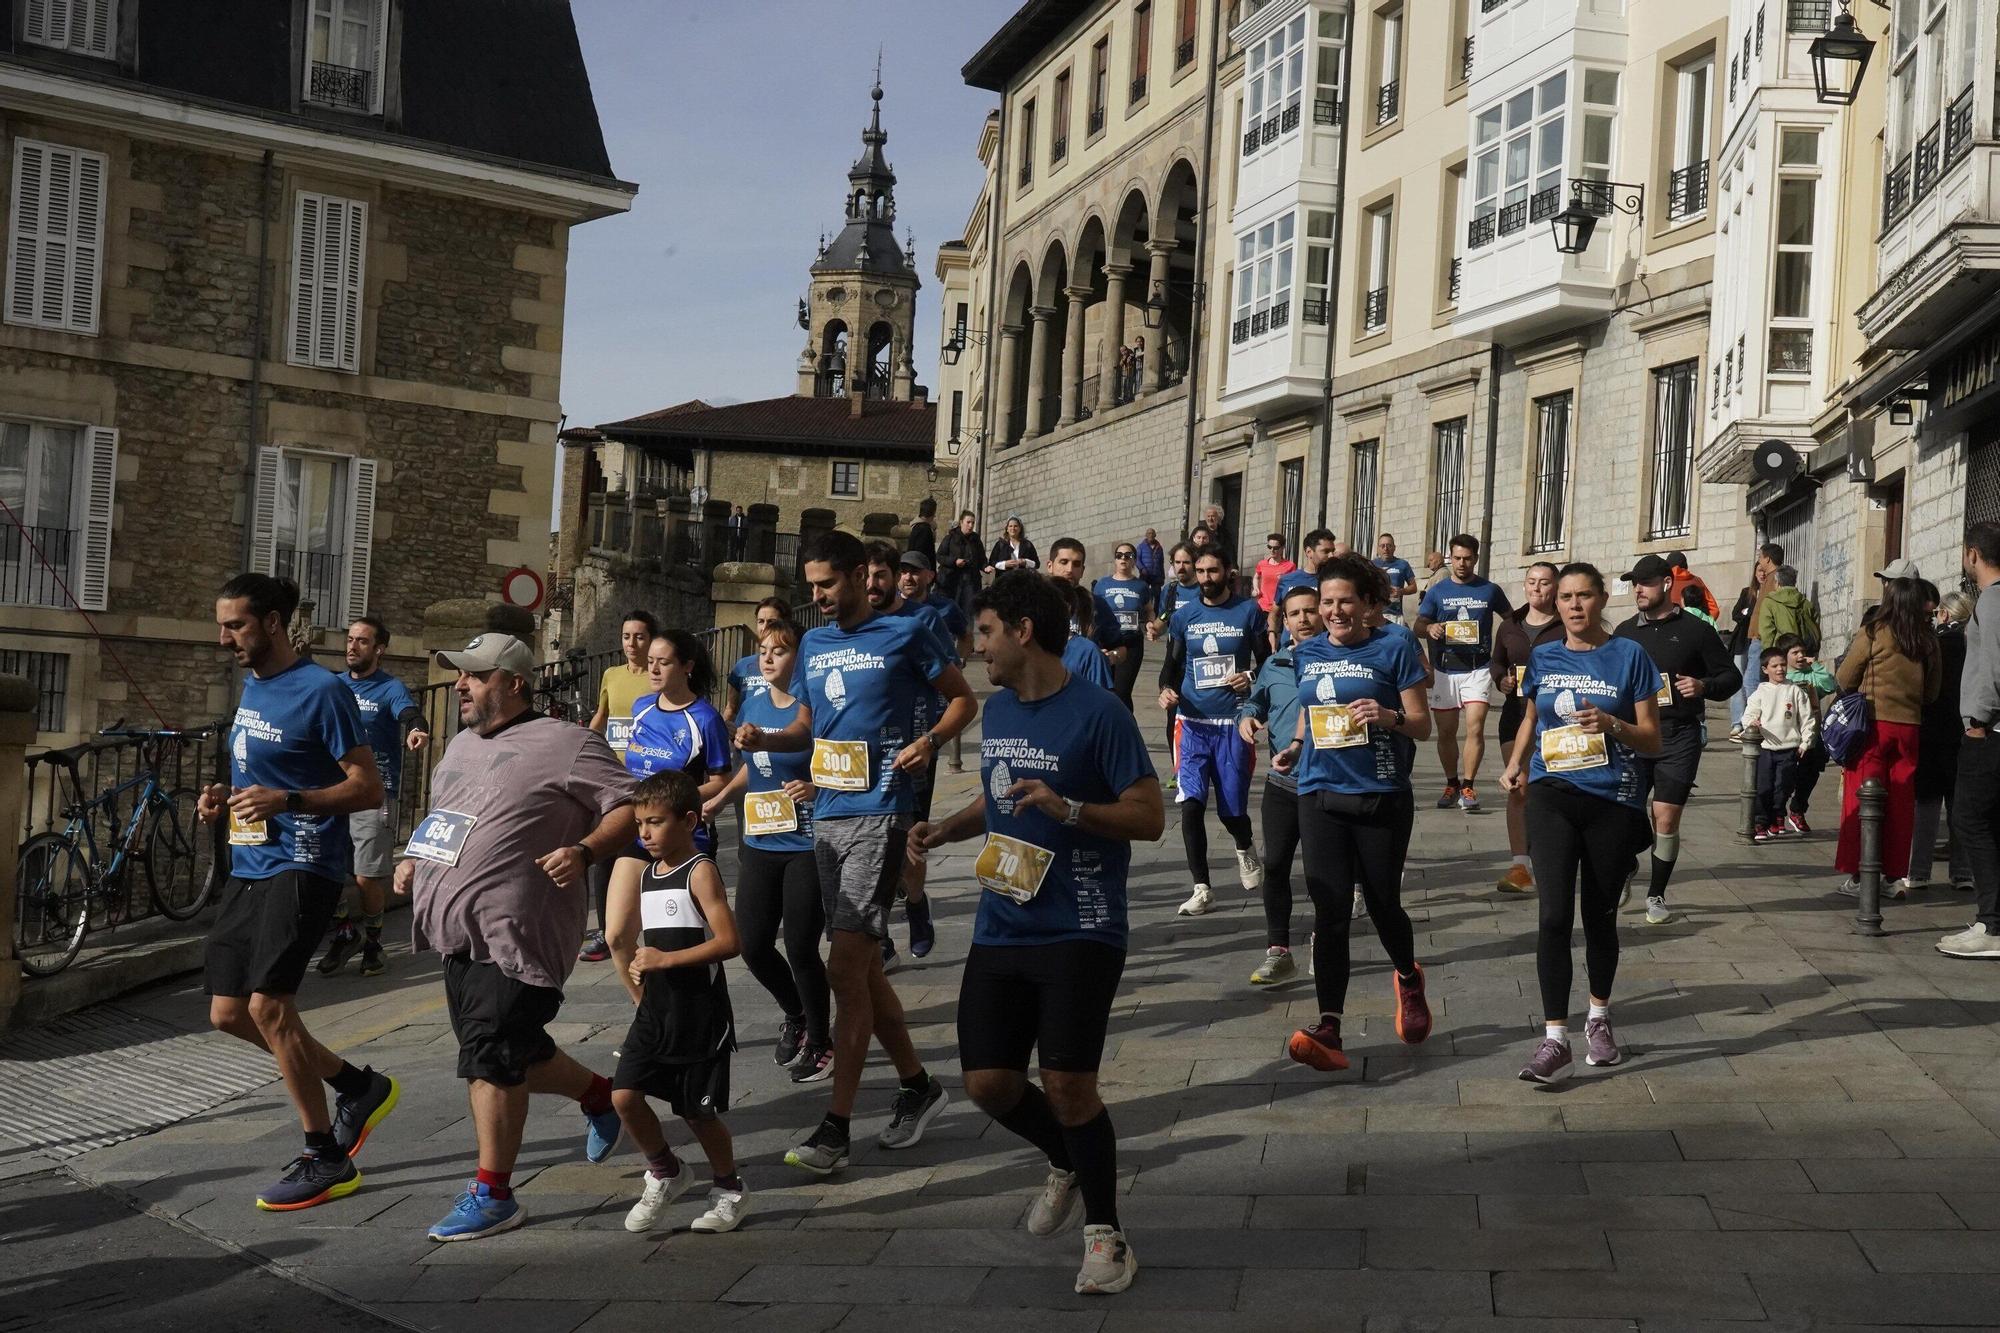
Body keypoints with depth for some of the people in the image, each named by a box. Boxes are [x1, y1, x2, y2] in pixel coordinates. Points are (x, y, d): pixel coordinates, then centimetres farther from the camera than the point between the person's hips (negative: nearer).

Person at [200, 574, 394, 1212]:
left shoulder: (321, 691, -12)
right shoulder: (251, 687, 14)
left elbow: (368, 787, -12)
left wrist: (285, 801, -24)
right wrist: (226, 796, 6)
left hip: (301, 864, -9)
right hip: (249, 865, 9)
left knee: (267, 1004, -16)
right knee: (228, 1012, 7)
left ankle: (326, 1159, -3)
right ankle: (358, 1087, 24)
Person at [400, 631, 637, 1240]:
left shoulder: (566, 744, -8)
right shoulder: (460, 747, 19)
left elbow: (630, 806, -10)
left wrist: (584, 852, -24)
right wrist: (417, 862, 15)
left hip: (516, 936, -9)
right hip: (460, 934, 9)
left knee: (492, 1060, -9)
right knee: (516, 1054, 15)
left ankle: (493, 1195, 1)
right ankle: (598, 1094, 40)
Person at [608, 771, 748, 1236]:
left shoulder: (700, 871, -11)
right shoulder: (644, 873, 11)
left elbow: (728, 941, -20)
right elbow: (621, 940, 24)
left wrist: (666, 959, -23)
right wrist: (641, 994, 15)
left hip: (699, 1014, -6)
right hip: (654, 1011, 6)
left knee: (698, 1111, 2)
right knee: (624, 1095, -6)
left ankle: (729, 1189, 25)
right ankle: (665, 1173, 17)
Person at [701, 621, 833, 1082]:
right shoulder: (753, 707, 8)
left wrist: (817, 789, -27)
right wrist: (722, 798, 11)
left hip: (807, 848, -6)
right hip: (760, 845, 6)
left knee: (800, 948, -3)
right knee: (752, 945, 7)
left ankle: (819, 1042, 18)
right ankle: (795, 1015, 35)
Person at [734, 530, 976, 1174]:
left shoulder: (906, 634, -3)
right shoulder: (814, 643, 15)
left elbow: (963, 698, 4)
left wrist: (930, 740, -14)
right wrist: (764, 738, 3)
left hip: (879, 814, -7)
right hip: (827, 815, 7)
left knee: (846, 966, -14)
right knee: (864, 966, 12)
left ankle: (835, 1128, -12)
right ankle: (917, 1085, 29)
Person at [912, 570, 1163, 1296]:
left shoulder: (1098, 714, -13)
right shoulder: (997, 709, 9)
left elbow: (1151, 817, -13)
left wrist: (1068, 809, -26)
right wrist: (946, 829, 7)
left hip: (1079, 934, -7)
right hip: (1000, 931, 7)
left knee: (1067, 1083, -11)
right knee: (987, 1081, 5)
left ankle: (1105, 1236, 10)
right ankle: (1068, 1165, 35)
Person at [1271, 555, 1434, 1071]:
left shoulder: (1394, 648, -3)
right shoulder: (1308, 653, 9)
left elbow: (1423, 724, -3)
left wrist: (1388, 717, -23)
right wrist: (1295, 747, 4)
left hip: (1382, 797, -2)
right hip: (1320, 795, 3)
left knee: (1383, 903, 9)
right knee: (1331, 910, -7)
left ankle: (1408, 979, 42)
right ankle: (1329, 1029, -11)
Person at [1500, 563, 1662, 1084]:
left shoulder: (1629, 656, -1)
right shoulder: (1543, 658, 8)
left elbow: (1652, 738, 0)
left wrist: (1611, 724, -18)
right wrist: (1515, 764, 6)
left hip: (1613, 800, -1)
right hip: (1553, 795, 1)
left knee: (1599, 917, 12)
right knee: (1554, 915, -12)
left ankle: (1599, 1017, 35)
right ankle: (1555, 1041, -11)